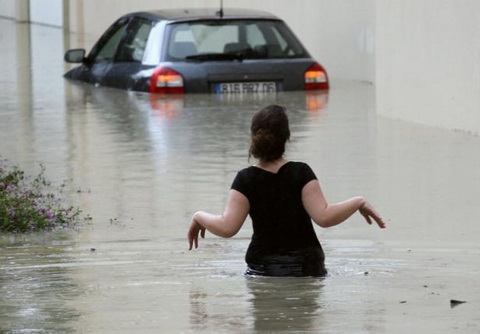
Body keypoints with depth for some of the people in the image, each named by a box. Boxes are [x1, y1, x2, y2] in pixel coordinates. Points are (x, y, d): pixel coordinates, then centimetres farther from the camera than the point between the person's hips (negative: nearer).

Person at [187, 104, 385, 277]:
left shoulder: (246, 180, -1)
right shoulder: (301, 173, -2)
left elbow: (227, 228, -8)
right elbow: (324, 217, -11)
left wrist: (199, 217, 10)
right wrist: (359, 203, 2)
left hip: (261, 268, 0)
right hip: (306, 267, 0)